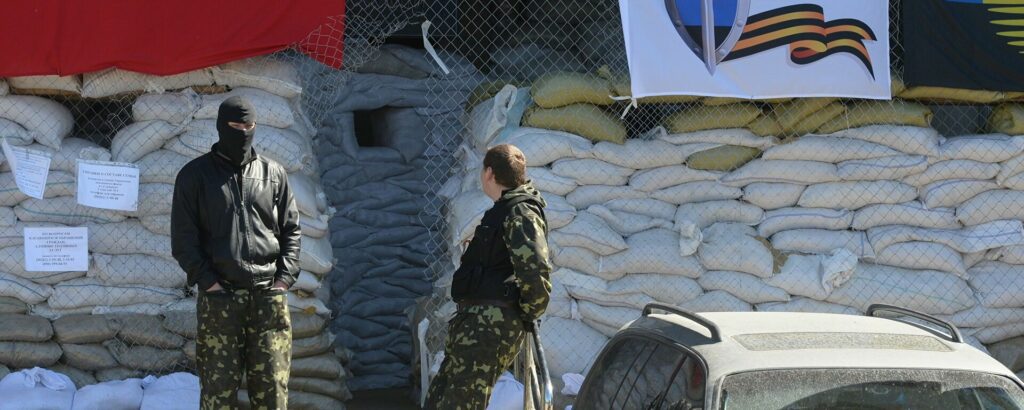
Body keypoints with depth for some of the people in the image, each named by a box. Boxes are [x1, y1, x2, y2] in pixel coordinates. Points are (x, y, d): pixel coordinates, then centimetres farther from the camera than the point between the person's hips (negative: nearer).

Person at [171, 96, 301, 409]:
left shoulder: (274, 173, 13)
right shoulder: (194, 175, 6)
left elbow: (291, 228, 14)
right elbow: (183, 237, 2)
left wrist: (285, 277, 0)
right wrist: (208, 281, -8)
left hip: (269, 297, 2)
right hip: (219, 297, -2)